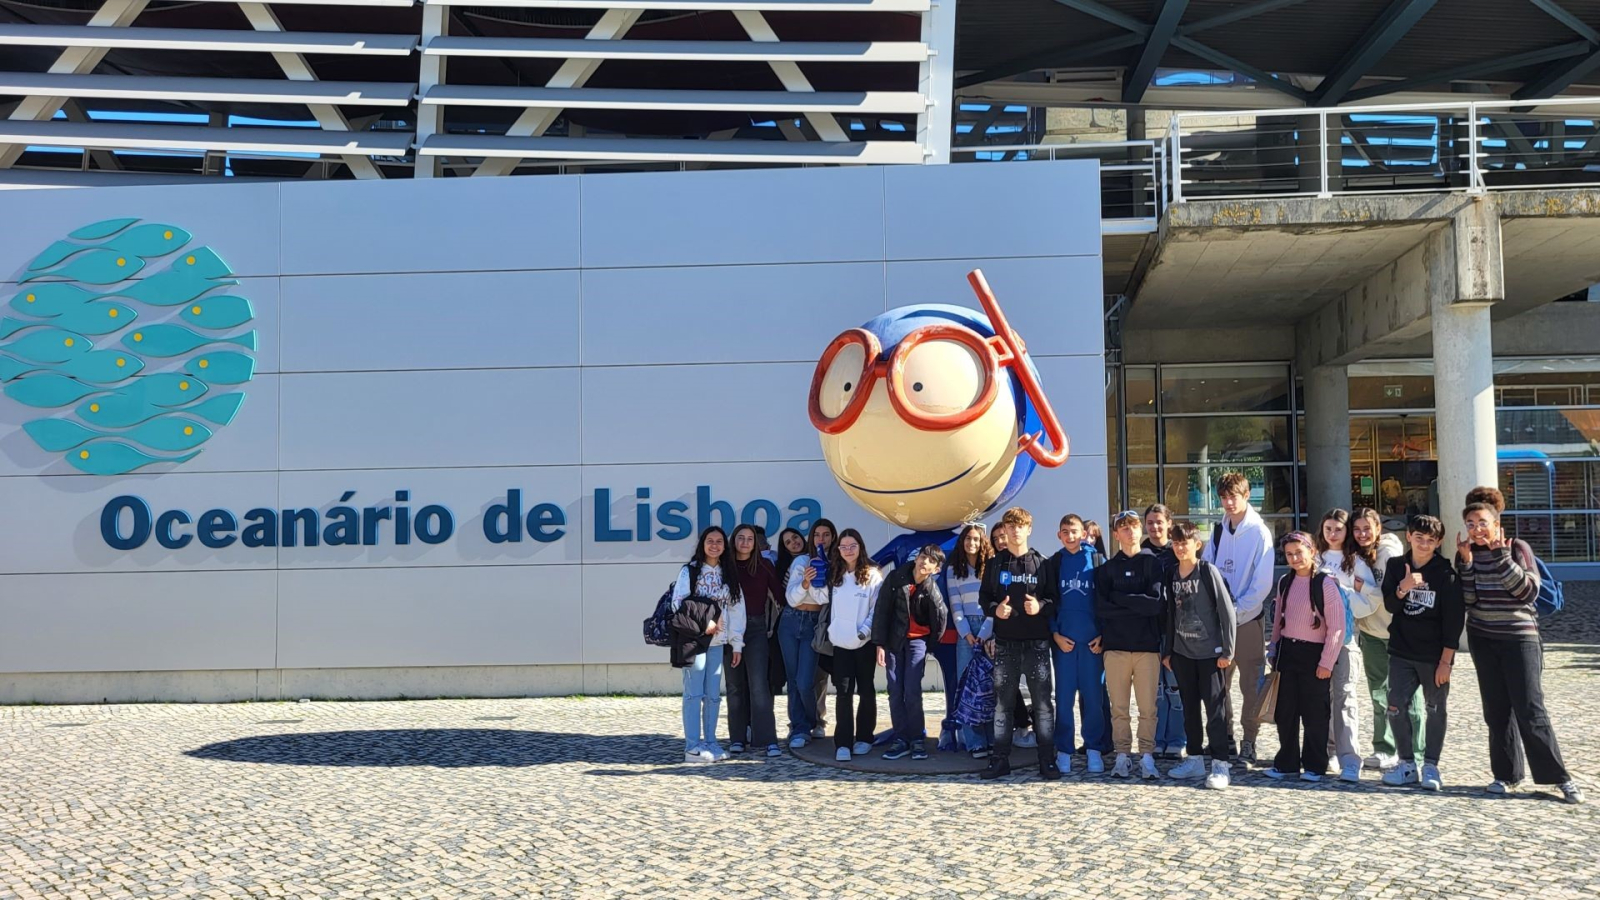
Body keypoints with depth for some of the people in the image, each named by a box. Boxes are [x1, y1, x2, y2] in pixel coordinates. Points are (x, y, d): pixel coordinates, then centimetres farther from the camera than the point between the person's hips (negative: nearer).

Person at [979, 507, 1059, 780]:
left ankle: (1047, 760, 4)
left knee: (1042, 702, -1)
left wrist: (1041, 606, -14)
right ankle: (1000, 758, 11)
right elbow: (984, 597, 12)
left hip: (1036, 642, -2)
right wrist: (995, 609, -9)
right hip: (1005, 642, 2)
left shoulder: (1042, 563, 5)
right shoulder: (995, 564, 10)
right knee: (1002, 701, 5)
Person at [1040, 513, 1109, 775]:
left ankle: (1094, 750, 10)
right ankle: (1063, 751, 9)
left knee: (1093, 696, 1)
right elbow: (1046, 601, 7)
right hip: (1063, 640, 1)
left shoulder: (1096, 561, 4)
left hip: (1093, 640, -1)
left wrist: (1103, 635, -4)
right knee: (1064, 697, 2)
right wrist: (1055, 634, -3)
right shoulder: (1052, 565, 8)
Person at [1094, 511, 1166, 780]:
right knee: (1119, 707, 4)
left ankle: (1147, 756, 6)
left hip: (1147, 645, -1)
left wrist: (1119, 598, -6)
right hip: (1115, 646, 1)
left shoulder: (1152, 563, 6)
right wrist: (1138, 606, -7)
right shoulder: (1106, 569, 10)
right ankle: (1122, 756, 11)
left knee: (1148, 707, 0)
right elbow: (1101, 607, -2)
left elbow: (1158, 604, -7)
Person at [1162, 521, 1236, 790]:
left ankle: (1219, 764, 1)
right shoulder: (1172, 575, 7)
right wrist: (1168, 651, 13)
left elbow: (1227, 611, -10)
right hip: (1182, 653, 6)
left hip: (1210, 653, -6)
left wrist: (1227, 651, -12)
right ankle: (1196, 759, 21)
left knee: (1215, 708, -3)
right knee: (1190, 708, 12)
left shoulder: (1208, 571, -10)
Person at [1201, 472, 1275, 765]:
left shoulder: (1259, 532, -7)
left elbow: (1263, 583, -12)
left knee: (1251, 685, 1)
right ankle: (1224, 737, 21)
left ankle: (1249, 742, 9)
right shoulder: (1219, 531, 10)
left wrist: (1236, 610, -15)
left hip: (1248, 619, -5)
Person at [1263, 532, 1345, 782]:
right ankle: (1287, 763, 20)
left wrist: (1326, 662, -13)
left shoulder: (1326, 583, -10)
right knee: (1285, 712, 9)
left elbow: (1337, 627, -12)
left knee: (1314, 714, 3)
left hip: (1313, 654, -5)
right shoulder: (1285, 582, 9)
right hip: (1287, 652, 6)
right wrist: (1274, 653, 14)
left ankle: (1314, 766, 15)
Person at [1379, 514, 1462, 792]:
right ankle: (1407, 764, 12)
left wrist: (1446, 660, -11)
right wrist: (1403, 588, -23)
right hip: (1401, 652, 3)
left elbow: (1454, 619, -8)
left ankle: (1431, 766, 15)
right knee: (1396, 707, 0)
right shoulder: (1396, 567, 4)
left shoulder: (1446, 574, -7)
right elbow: (1390, 606, -1)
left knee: (1435, 709, 6)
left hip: (1434, 655, -3)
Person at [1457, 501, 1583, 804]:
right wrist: (1467, 563, -14)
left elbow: (1529, 592, -17)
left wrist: (1502, 557, -24)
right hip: (1483, 640, 4)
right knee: (1496, 710, 6)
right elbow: (1467, 600, -4)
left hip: (1519, 638, -4)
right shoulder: (1467, 553, 3)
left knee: (1530, 710, -8)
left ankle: (1559, 777, 0)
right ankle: (1507, 774, 15)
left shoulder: (1517, 549, -6)